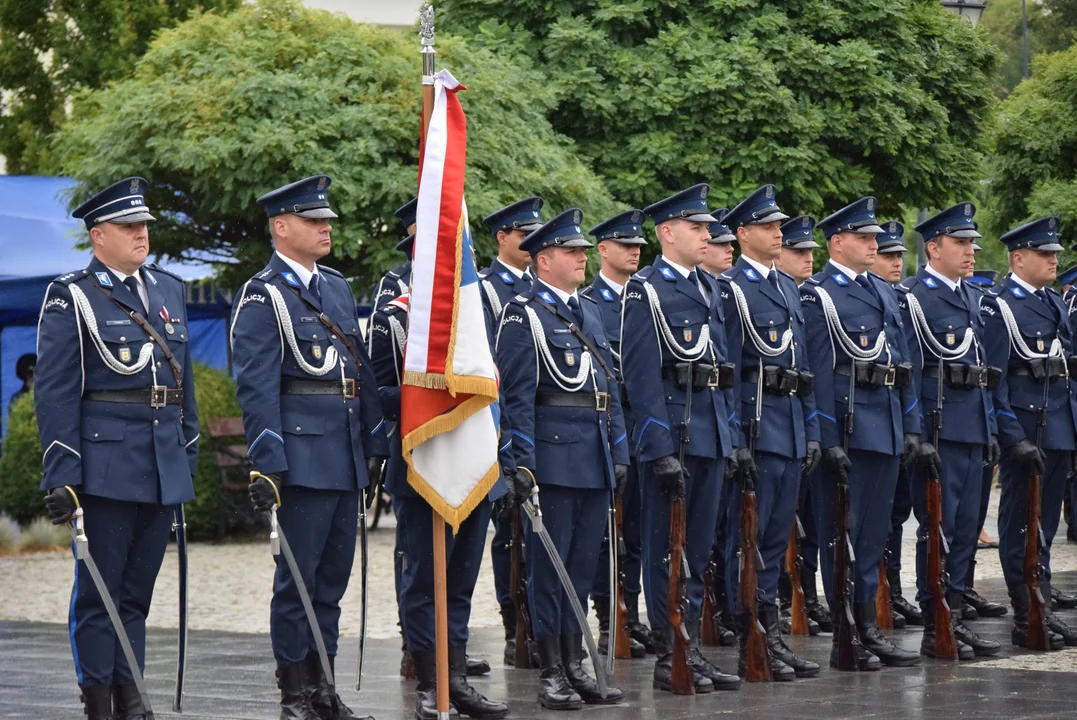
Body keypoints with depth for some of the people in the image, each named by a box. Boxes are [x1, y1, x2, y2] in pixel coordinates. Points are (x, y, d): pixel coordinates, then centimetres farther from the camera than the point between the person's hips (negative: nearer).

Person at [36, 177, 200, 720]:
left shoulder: (170, 290, 15)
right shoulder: (71, 297, -4)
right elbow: (54, 392, -7)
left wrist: (189, 455, 17)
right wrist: (61, 475, -12)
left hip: (164, 468, 6)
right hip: (106, 465, -6)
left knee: (137, 589, 11)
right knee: (99, 589, -1)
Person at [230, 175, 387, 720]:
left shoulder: (337, 287, 17)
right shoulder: (261, 296, -6)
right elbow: (256, 387, -12)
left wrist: (375, 445, 15)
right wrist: (266, 465, -18)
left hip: (347, 457, 7)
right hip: (302, 454, -7)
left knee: (333, 576, 11)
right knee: (297, 576, -3)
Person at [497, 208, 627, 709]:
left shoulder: (588, 312, 18)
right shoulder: (523, 313, -5)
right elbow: (517, 394, -10)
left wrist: (619, 453, 15)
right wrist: (522, 462, -16)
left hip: (596, 458, 7)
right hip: (554, 455, -7)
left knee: (583, 563, 10)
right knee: (549, 564, -3)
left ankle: (575, 666, 15)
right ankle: (551, 673, 1)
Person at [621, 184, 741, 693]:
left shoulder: (708, 288, 16)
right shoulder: (645, 290, -8)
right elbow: (641, 375, -14)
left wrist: (731, 435, 14)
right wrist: (662, 450, -19)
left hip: (711, 435, 8)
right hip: (670, 433, -8)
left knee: (698, 550, 11)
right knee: (665, 550, -1)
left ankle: (693, 650, 17)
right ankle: (669, 659, 3)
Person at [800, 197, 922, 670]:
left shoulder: (883, 292, 17)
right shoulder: (817, 295, -7)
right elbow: (817, 370, -11)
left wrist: (911, 427, 13)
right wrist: (828, 438, -16)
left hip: (886, 430, 7)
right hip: (846, 427, -7)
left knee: (874, 532, 11)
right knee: (841, 533, -2)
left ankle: (869, 629, 16)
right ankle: (845, 638, 2)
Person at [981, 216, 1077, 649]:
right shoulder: (997, 305, -9)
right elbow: (992, 377, -13)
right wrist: (1014, 438, -18)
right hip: (1024, 424, -8)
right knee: (1020, 524, -1)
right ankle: (1026, 620, 2)